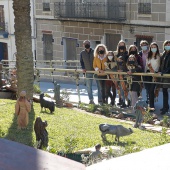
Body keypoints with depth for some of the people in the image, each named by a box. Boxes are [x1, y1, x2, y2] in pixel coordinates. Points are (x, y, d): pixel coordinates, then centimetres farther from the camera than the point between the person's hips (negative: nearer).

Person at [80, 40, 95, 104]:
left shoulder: (94, 52, 0)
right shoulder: (82, 53, 8)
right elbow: (81, 61, 12)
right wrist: (83, 68, -4)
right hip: (87, 71, 2)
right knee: (88, 86, 0)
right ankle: (91, 99, 9)